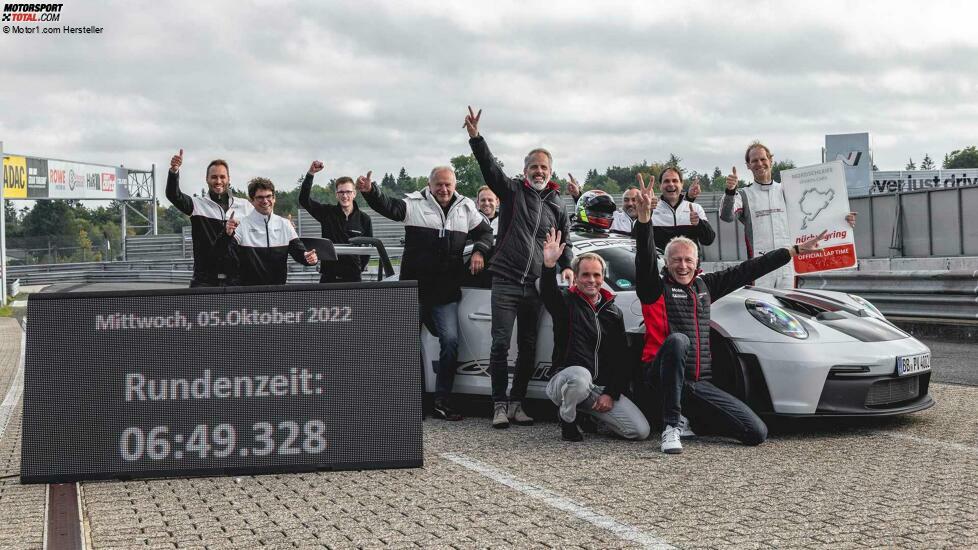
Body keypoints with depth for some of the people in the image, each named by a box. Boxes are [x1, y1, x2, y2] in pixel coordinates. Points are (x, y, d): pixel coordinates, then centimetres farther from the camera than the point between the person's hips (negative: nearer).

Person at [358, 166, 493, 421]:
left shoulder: (466, 208, 8)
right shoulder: (415, 204, -3)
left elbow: (485, 231, 20)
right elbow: (388, 206, -20)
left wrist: (479, 251, 0)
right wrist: (370, 191, -39)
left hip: (446, 292, 2)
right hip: (414, 288, -2)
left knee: (450, 341, -8)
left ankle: (441, 401, 1)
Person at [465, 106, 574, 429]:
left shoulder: (557, 206, 14)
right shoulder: (512, 191, 3)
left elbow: (563, 243, 22)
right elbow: (489, 166, -11)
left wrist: (566, 266, 3)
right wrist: (475, 137, -26)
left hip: (536, 285, 4)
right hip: (506, 281, -4)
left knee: (528, 347, 7)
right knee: (501, 343, -8)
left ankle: (516, 403, 17)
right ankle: (500, 405, -2)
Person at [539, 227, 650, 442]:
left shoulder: (614, 313, 14)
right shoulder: (567, 302, 2)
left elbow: (621, 358, 11)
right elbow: (547, 293, -24)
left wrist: (611, 393, -3)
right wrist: (549, 265, -43)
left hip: (603, 388, 4)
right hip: (565, 382, -4)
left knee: (641, 430, -12)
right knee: (580, 376, -42)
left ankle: (592, 416, 16)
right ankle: (567, 421, -10)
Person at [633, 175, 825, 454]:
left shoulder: (705, 285, 16)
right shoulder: (656, 288, 1)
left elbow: (748, 270, 19)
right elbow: (645, 257, -17)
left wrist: (795, 250, 22)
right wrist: (644, 216, -34)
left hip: (701, 383, 5)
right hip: (663, 376, -5)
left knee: (757, 433, -7)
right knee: (677, 340, -39)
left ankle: (690, 420, 16)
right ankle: (672, 426, -28)